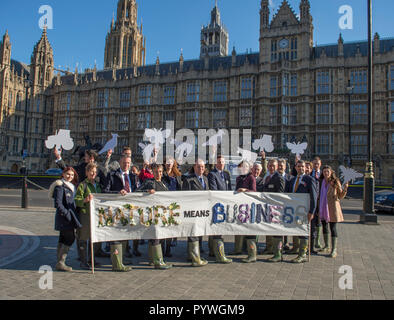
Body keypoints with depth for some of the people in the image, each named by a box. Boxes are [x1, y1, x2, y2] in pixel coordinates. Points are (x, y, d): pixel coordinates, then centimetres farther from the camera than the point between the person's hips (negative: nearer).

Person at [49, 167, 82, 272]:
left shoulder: (72, 186, 17)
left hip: (70, 215, 9)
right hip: (64, 216, -9)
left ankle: (60, 262, 14)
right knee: (70, 238, -10)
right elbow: (58, 203, -17)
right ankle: (61, 262, -5)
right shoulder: (60, 186, -11)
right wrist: (66, 213, -19)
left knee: (63, 239, 10)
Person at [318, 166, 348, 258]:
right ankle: (326, 245, 30)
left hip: (332, 207, -4)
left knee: (333, 228, -5)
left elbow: (340, 196, -1)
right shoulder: (321, 182, 7)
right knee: (324, 226, 13)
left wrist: (345, 189, -17)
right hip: (322, 208, 4)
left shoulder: (335, 182, -4)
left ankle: (334, 250, -1)